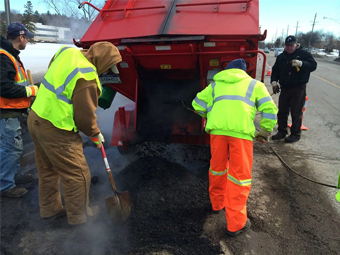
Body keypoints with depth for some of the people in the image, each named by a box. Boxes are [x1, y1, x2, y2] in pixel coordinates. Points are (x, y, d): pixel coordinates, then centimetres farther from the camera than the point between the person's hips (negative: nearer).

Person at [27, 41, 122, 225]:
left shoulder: (67, 51, 2)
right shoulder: (87, 78, -23)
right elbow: (85, 115, -17)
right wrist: (96, 134, 2)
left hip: (36, 118, 10)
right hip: (55, 129, -9)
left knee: (47, 170, 23)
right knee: (77, 174, 8)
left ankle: (49, 209, 40)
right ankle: (78, 215, 27)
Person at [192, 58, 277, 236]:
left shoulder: (216, 83, 28)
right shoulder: (254, 84, 23)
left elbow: (198, 104, 19)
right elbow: (270, 109, 10)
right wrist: (265, 132, 19)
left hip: (217, 128, 3)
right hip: (241, 130, -2)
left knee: (217, 168, 22)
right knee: (240, 175, 6)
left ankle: (217, 203, 43)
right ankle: (235, 223, 14)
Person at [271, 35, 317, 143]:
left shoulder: (304, 54, -1)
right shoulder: (281, 57, 12)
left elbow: (313, 65, -7)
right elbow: (275, 70, 19)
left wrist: (301, 63, -24)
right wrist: (274, 81, 5)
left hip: (299, 89, -5)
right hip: (285, 88, 5)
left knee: (296, 112, -1)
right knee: (282, 111, 8)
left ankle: (295, 134, 10)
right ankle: (282, 131, 21)